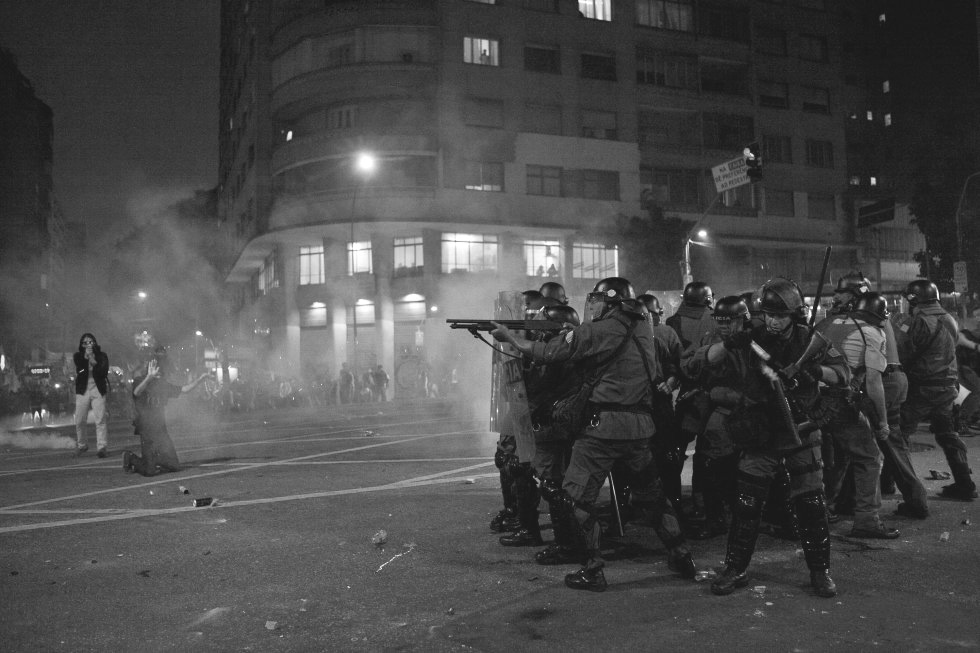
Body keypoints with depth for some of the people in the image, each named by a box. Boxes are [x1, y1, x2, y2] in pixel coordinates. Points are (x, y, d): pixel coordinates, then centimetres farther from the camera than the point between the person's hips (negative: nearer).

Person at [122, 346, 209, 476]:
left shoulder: (162, 383, 14)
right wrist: (149, 377, -45)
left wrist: (200, 378, 12)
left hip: (161, 430, 7)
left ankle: (150, 461, 28)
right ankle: (130, 458, 19)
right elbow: (136, 393, -30)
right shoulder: (140, 379, -8)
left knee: (174, 466, 5)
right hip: (147, 430, -6)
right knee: (150, 471, -9)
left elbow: (184, 389, 18)